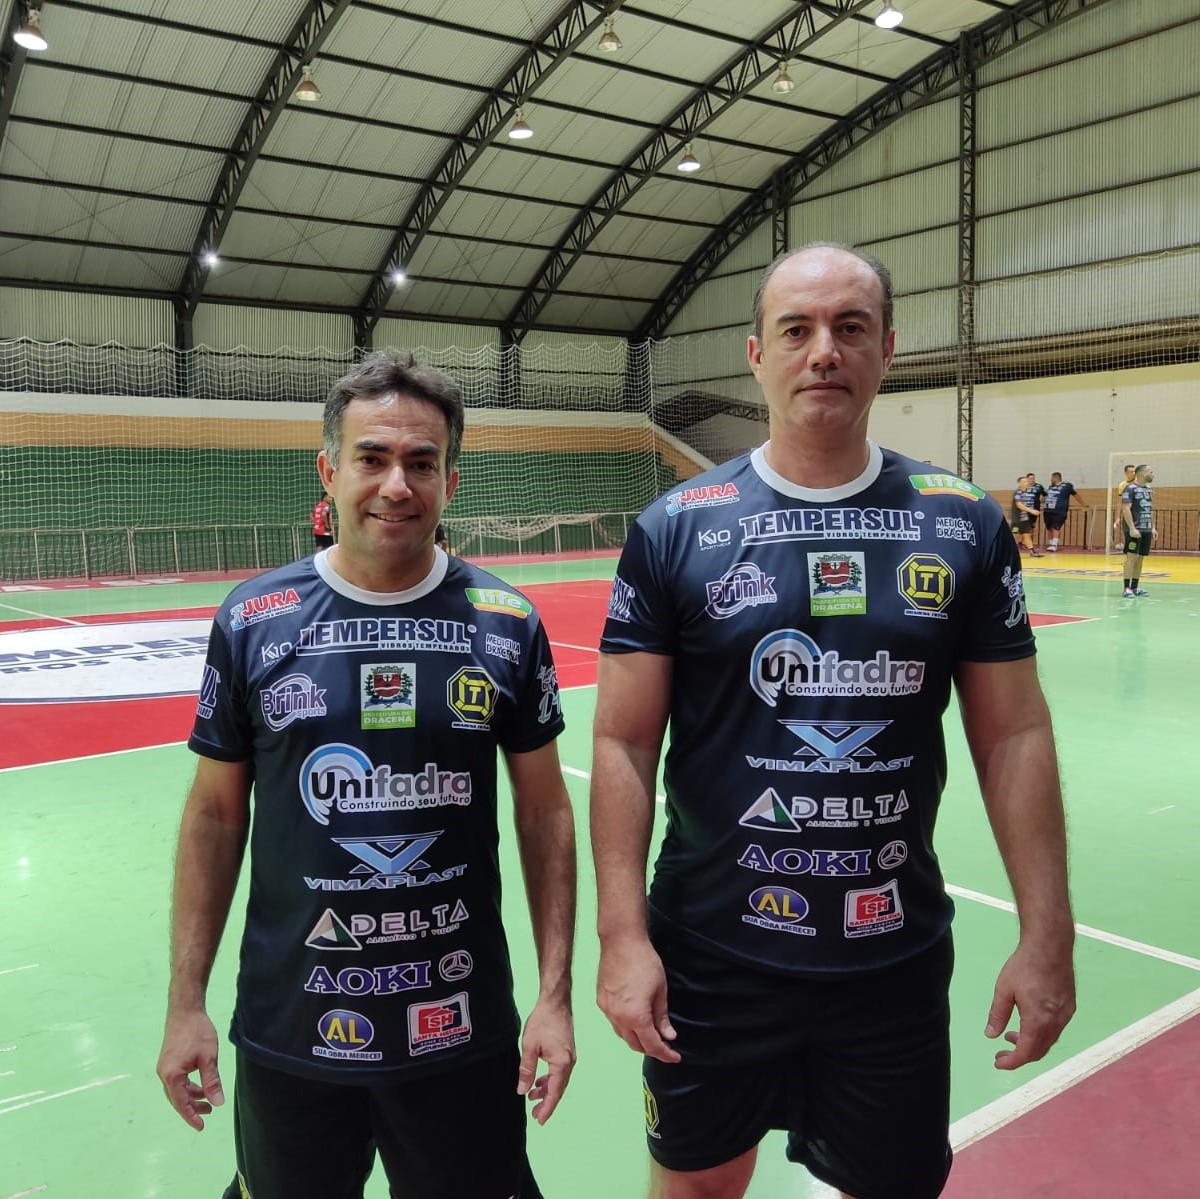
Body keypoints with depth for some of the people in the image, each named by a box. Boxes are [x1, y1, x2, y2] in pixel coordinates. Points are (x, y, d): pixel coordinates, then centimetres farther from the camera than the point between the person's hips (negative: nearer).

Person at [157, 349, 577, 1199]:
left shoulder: (508, 625, -6)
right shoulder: (251, 622, -5)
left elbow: (544, 811, -1)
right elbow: (216, 815, 2)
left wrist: (556, 994, -4)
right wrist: (186, 1003, 2)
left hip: (463, 1033, 0)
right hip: (290, 1034, 1)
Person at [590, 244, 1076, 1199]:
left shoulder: (967, 526, -2)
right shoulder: (675, 530, -7)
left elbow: (1014, 734, 1)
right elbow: (624, 742, -6)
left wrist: (1048, 932, -1)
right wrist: (622, 935, -11)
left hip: (898, 958, 2)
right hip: (710, 954, -1)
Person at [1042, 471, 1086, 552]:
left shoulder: (1066, 486, -3)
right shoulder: (1050, 487, 12)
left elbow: (1075, 494, 9)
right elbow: (1045, 496, 30)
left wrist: (1082, 504, 19)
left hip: (1059, 512, -6)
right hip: (1048, 511, 6)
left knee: (1056, 528, -13)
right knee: (1049, 528, 10)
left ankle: (1054, 545, -15)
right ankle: (1050, 544, 21)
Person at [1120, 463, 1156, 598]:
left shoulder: (1149, 489, 15)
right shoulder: (1130, 488, -9)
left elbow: (1150, 510, 21)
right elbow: (1126, 509, -15)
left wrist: (1153, 528, 15)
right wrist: (1132, 528, -21)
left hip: (1147, 530, 8)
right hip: (1134, 530, -8)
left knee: (1140, 558, 9)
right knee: (1132, 557, -9)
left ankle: (1135, 587, 15)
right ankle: (1127, 588, -8)